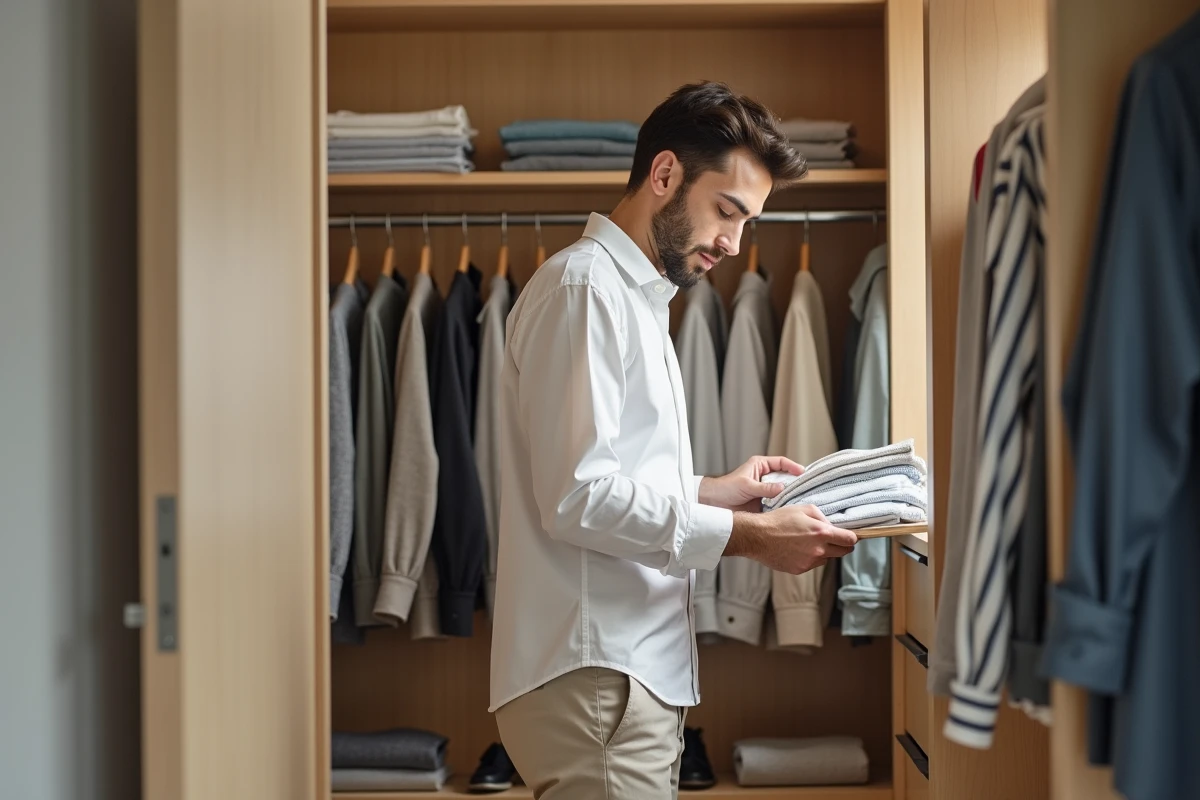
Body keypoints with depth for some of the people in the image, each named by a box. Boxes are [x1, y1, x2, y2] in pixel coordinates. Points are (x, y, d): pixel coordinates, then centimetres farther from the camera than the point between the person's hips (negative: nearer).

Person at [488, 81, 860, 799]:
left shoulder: (636, 295, 20)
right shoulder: (583, 285, -11)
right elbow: (576, 497, -19)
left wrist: (713, 491, 10)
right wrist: (747, 535, -17)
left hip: (638, 670, 10)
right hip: (596, 678, -10)